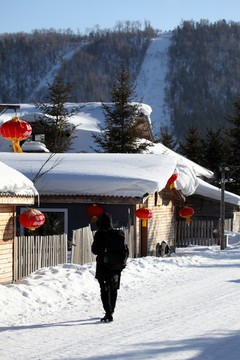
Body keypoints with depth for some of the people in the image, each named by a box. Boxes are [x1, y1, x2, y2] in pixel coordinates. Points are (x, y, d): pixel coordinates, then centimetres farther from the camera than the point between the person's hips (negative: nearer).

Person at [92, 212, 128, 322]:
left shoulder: (100, 234, -11)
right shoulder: (119, 234, 4)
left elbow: (95, 250, -11)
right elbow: (126, 250, 8)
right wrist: (123, 262, 19)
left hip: (104, 266, -5)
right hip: (117, 268, 5)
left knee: (105, 290, -2)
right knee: (114, 289, 18)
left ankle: (108, 314, -12)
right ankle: (110, 311, 29)